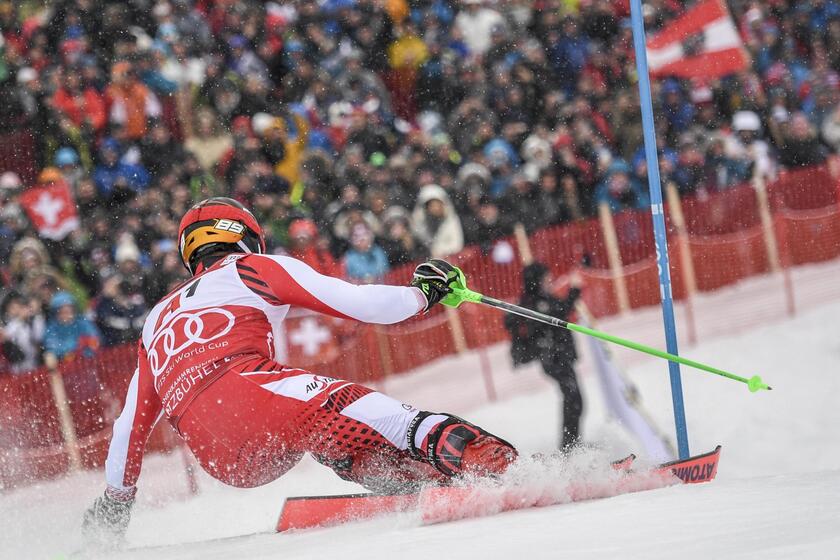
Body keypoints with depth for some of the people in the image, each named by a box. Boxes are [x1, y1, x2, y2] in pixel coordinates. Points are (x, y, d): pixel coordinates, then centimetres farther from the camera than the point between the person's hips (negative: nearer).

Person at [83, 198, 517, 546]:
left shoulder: (159, 319, 39)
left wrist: (115, 500, 51)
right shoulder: (251, 268, 22)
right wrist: (425, 292, 28)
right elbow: (358, 303, 13)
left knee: (345, 444, 13)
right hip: (241, 386, -6)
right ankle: (447, 443, -56)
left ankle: (419, 478, -18)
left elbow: (130, 424, 42)